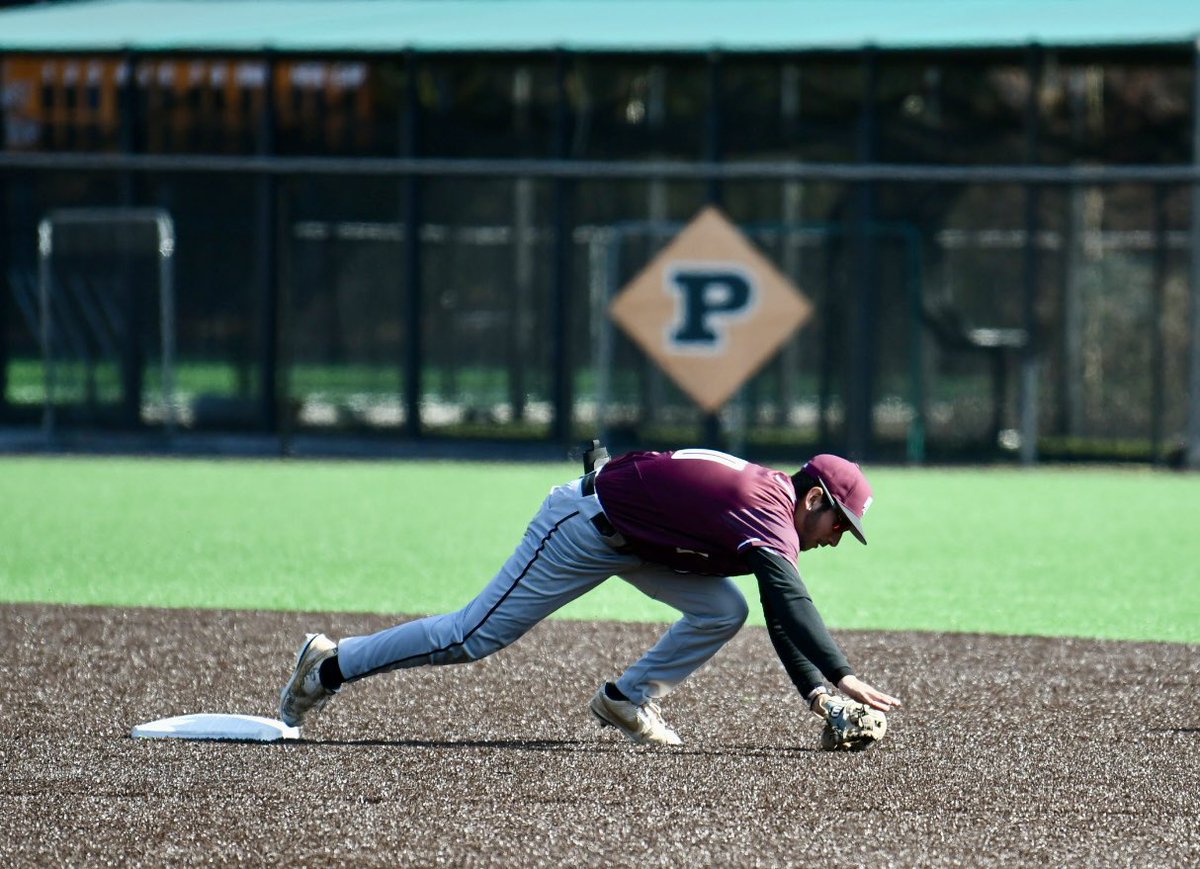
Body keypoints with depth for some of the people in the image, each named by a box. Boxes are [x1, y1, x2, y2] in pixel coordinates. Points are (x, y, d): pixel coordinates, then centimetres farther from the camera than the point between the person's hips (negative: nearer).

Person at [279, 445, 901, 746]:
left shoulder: (770, 499, 6)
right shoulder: (772, 516, -23)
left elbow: (781, 619, 9)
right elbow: (792, 600, -37)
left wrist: (813, 691, -1)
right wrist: (842, 677, -41)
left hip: (629, 540, 9)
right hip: (586, 524, -9)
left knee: (723, 611, -1)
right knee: (476, 635, -6)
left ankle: (627, 701, 8)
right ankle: (330, 665, 6)